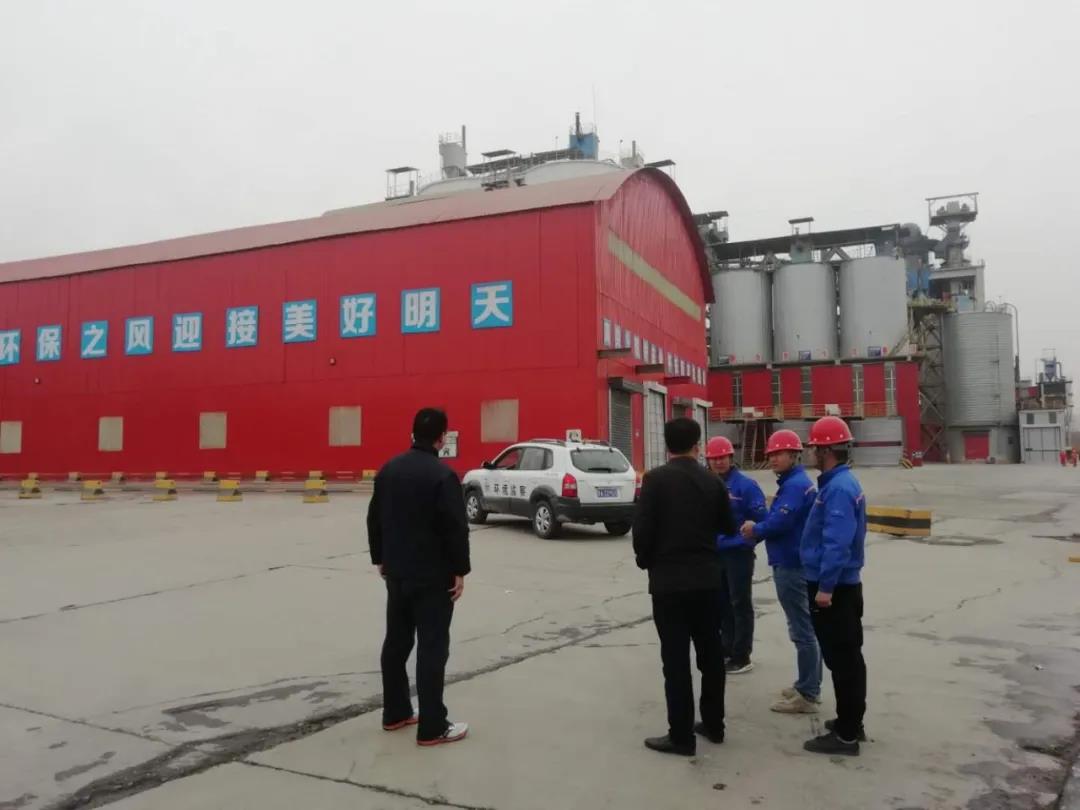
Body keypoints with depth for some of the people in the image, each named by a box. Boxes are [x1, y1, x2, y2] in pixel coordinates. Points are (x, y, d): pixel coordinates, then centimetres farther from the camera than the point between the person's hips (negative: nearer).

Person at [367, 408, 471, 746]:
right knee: (432, 648, -2)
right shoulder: (442, 475, -17)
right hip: (433, 576, -7)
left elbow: (374, 520, 12)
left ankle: (395, 713, 26)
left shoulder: (389, 470, 6)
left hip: (396, 572, 7)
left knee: (396, 641, 15)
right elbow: (456, 528, -18)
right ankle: (432, 727, 3)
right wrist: (460, 570, -9)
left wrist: (380, 559, 21)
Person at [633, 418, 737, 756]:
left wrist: (646, 561, 4)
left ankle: (681, 736, 7)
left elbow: (642, 529, -14)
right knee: (711, 652, 16)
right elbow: (728, 527, 12)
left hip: (669, 579, -5)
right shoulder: (712, 481, 3)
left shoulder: (656, 478, -11)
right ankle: (713, 724, 28)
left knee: (675, 658, 1)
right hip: (707, 577, 5)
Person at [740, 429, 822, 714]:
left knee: (802, 631, -4)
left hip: (792, 566, -11)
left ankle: (806, 695, 4)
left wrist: (755, 529, -8)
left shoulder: (795, 485, -19)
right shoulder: (794, 483, 15)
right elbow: (782, 520, 14)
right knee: (806, 629, 16)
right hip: (795, 563, 11)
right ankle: (809, 687, 27)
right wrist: (757, 530, -2)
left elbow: (780, 522, -27)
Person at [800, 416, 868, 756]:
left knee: (841, 659, -2)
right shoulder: (842, 483, 11)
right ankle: (851, 722, 30)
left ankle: (846, 735, 8)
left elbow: (837, 543, -28)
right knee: (848, 656, 17)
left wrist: (825, 587, -25)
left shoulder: (838, 488, -21)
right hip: (843, 584, 10)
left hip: (833, 587, -10)